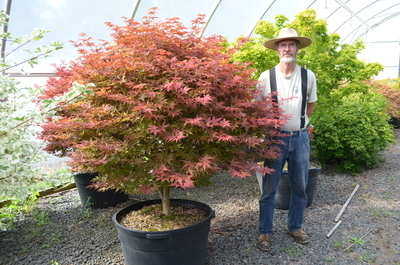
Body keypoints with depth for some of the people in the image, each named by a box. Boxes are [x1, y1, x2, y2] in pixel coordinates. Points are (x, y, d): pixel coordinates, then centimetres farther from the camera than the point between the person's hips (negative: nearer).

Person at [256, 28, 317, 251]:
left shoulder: (308, 76, 0)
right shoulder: (266, 77, -6)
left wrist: (299, 124, 11)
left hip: (300, 137, 3)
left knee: (300, 187, 13)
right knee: (269, 189, 4)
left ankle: (295, 226, 33)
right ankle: (265, 232, 19)